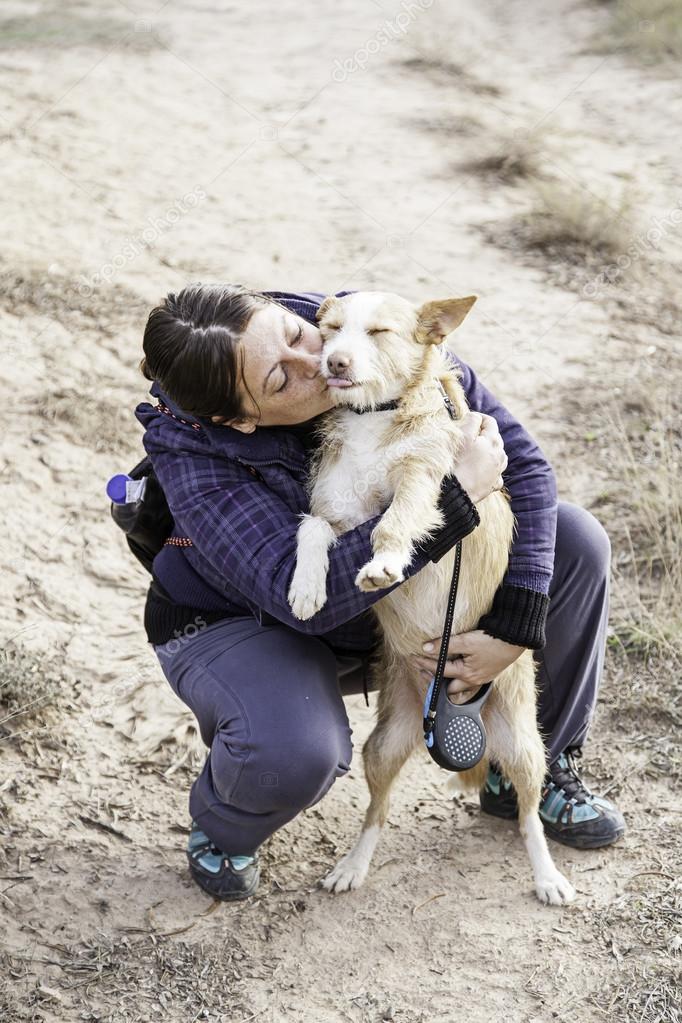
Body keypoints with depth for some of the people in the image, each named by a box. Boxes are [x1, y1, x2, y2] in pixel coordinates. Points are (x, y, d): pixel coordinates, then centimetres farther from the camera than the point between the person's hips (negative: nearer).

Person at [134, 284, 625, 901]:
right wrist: (460, 496, -45)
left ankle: (540, 770, 10)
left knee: (577, 542, -11)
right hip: (245, 622, -4)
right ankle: (220, 829, 2)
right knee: (296, 752, -39)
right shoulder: (197, 461, -34)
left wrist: (515, 627, -27)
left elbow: (521, 462, -18)